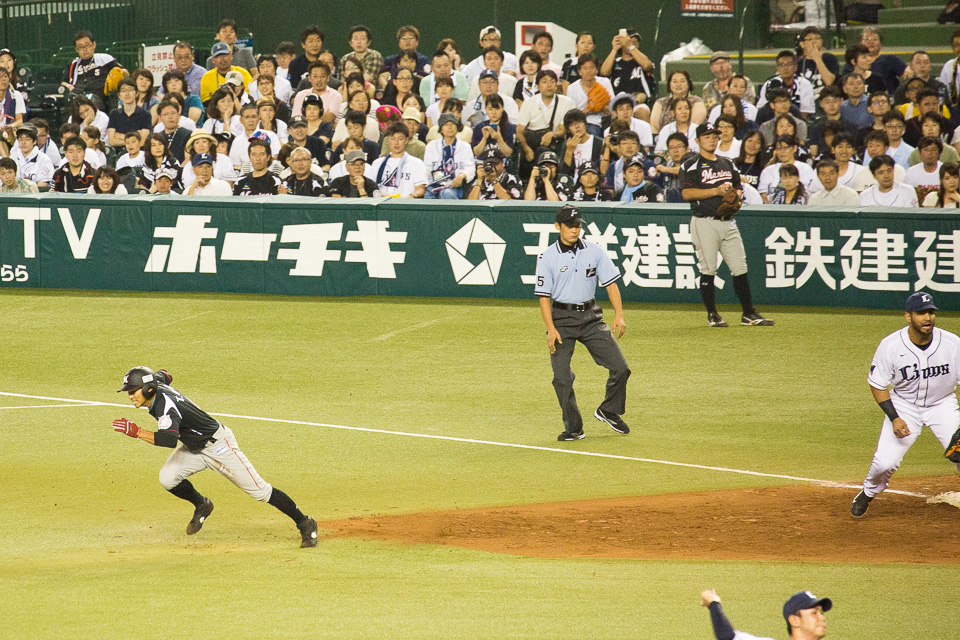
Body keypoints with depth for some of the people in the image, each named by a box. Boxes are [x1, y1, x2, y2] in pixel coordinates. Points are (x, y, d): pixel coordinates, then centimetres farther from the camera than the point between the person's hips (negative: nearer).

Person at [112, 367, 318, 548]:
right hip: (193, 448, 9)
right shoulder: (156, 382, -7)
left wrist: (136, 431, -47)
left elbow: (170, 439, -49)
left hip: (218, 445, -8)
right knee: (167, 479, -12)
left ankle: (304, 523, 9)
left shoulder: (165, 404, -34)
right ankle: (201, 506, 16)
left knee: (259, 490, -4)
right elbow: (164, 376, 19)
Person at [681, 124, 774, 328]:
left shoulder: (728, 164, 18)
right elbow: (687, 193, -12)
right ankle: (712, 315, 3)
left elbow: (738, 189, 25)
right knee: (708, 270, -5)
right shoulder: (691, 166, -1)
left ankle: (749, 314, 5)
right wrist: (716, 191, -17)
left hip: (728, 222, 5)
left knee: (740, 268, 2)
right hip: (705, 222, -5)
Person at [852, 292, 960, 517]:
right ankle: (868, 494, 24)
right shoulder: (890, 346, -21)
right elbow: (877, 385, -9)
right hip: (904, 405, -1)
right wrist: (894, 418, -20)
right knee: (885, 462, -10)